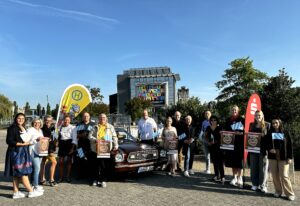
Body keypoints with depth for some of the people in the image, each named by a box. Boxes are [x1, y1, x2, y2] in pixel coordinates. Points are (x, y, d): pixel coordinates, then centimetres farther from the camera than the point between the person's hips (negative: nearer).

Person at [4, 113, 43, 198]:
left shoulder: (23, 128, 14)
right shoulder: (12, 128, -10)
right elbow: (9, 141, -16)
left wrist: (27, 142, 6)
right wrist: (22, 144, -18)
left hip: (22, 153, 9)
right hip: (16, 153, -8)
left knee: (17, 174, 12)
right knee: (23, 173, -4)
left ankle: (16, 192, 19)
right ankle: (31, 191, 2)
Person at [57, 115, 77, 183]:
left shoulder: (73, 127, -2)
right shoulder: (60, 127, 7)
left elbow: (74, 138, -6)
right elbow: (57, 136, 7)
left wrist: (73, 147, -11)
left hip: (69, 144, -2)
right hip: (62, 144, 2)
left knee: (69, 161, 6)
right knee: (60, 161, 4)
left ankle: (68, 177, 19)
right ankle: (61, 177, 19)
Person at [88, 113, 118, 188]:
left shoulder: (110, 127, 14)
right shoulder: (95, 127, 14)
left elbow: (114, 137, 12)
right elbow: (90, 136, 6)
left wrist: (116, 145, 0)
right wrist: (95, 139, -12)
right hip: (96, 150, 1)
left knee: (105, 166, -1)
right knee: (96, 166, 6)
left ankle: (103, 180, 9)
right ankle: (96, 180, 20)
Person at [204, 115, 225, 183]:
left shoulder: (219, 128, -4)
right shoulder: (208, 128, 10)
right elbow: (205, 136, 14)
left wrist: (216, 141, -16)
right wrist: (208, 142, 0)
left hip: (218, 146, -5)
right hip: (211, 147, 5)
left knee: (220, 161, -9)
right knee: (214, 161, 11)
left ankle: (222, 176, -7)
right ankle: (217, 175, 21)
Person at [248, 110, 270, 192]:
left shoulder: (267, 125, 0)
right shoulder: (252, 125, 11)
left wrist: (263, 135, -18)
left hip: (263, 149, -3)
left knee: (263, 167, 2)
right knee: (254, 167, 7)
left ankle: (263, 185, 12)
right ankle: (255, 184, 19)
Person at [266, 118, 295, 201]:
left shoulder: (285, 133, 3)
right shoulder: (270, 133, 7)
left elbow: (290, 146, 2)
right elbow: (266, 143, 10)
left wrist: (289, 157, -5)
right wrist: (269, 149, -11)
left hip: (283, 158, -2)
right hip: (272, 157, 2)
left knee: (284, 176, -5)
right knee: (275, 175, 5)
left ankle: (290, 193, 6)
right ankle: (278, 191, 18)